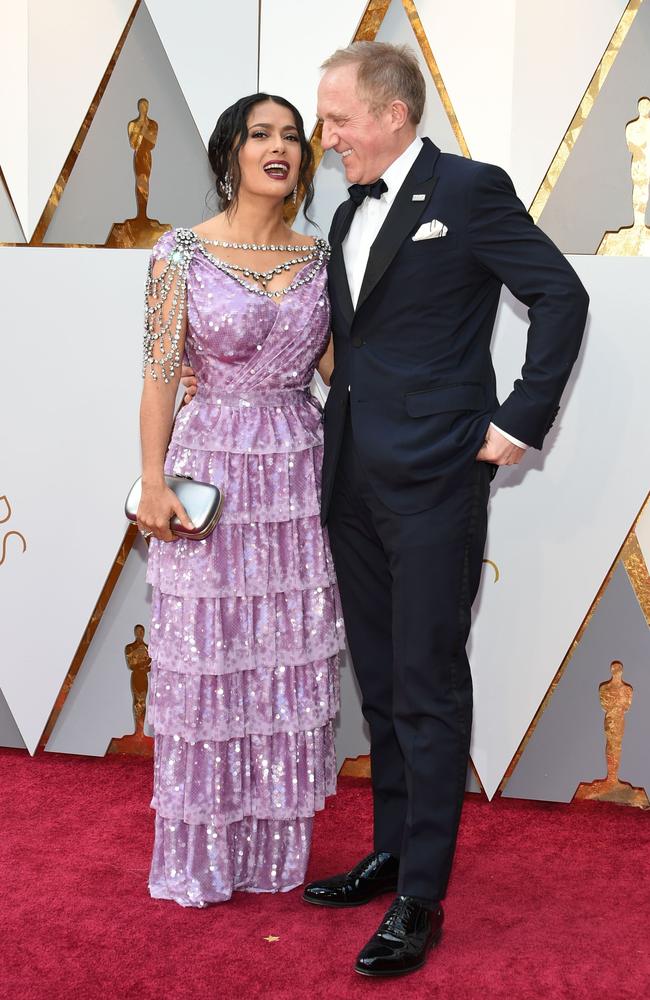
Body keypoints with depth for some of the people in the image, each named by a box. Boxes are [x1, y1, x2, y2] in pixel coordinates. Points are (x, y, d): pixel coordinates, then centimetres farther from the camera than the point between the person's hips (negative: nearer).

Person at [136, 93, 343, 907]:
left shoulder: (317, 256, 7)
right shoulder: (184, 252, -5)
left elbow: (334, 362, 9)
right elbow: (160, 374, -6)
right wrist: (154, 482, -10)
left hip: (300, 466, 4)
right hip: (214, 464, -4)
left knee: (294, 660, 9)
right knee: (206, 661, 4)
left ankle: (279, 841, 26)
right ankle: (203, 852, 21)